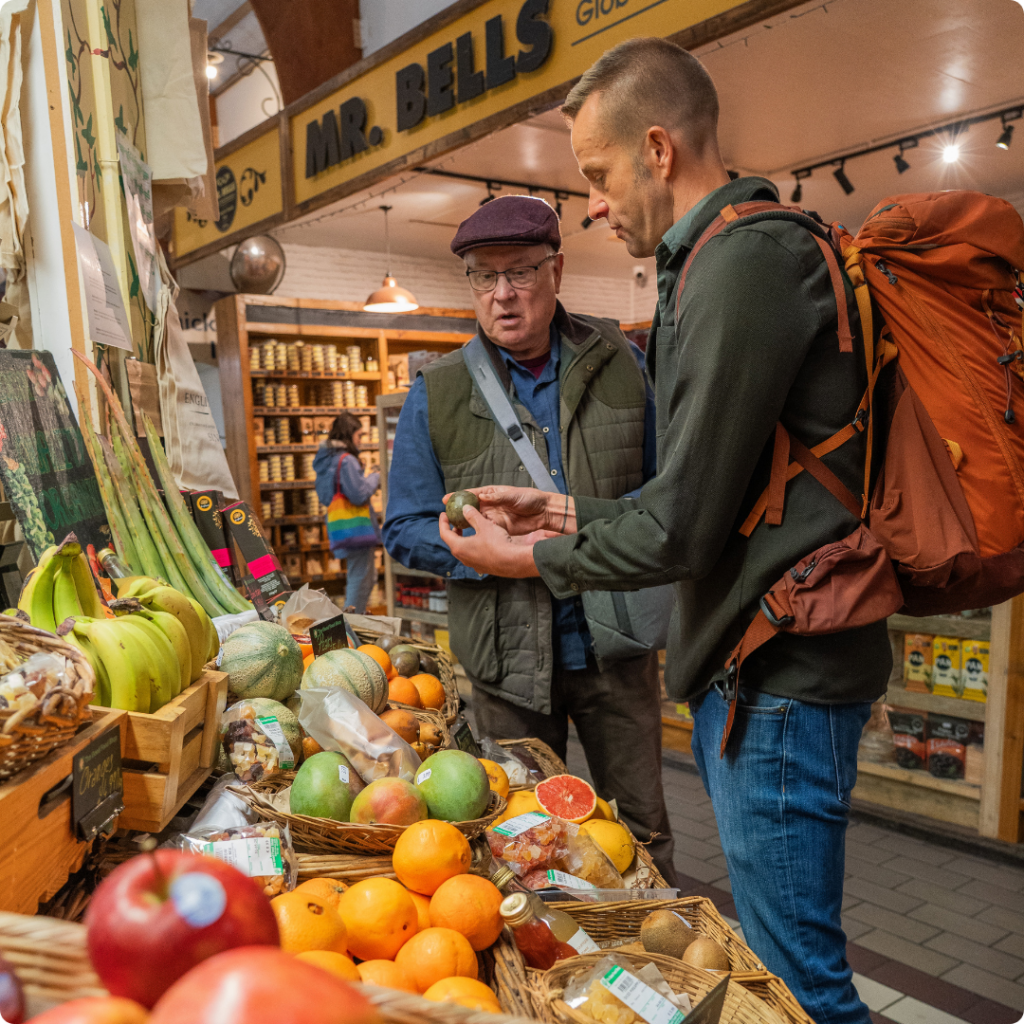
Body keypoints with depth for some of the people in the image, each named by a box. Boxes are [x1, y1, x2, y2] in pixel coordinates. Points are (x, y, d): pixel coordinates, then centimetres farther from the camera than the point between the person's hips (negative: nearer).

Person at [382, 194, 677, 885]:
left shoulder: (620, 366, 1)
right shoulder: (437, 393, -2)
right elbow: (406, 529, -1)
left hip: (613, 641, 1)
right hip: (507, 655, 0)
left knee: (641, 828, 16)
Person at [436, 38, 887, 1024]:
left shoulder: (745, 260, -18)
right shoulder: (726, 259, 16)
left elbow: (684, 527, -19)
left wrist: (537, 558, -4)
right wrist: (571, 513, 13)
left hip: (780, 675, -10)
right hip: (744, 663, 10)